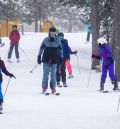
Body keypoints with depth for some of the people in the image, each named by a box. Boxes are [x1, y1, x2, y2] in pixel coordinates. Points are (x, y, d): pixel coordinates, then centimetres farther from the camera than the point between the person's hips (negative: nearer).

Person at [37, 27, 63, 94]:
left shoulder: (58, 41, 2)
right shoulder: (45, 40, -1)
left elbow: (60, 50, 11)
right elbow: (41, 48, 8)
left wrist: (61, 58, 10)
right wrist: (39, 57, 8)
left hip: (54, 61, 1)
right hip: (46, 61, -1)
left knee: (53, 75, 4)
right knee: (45, 74, 0)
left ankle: (53, 88, 11)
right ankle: (44, 88, 5)